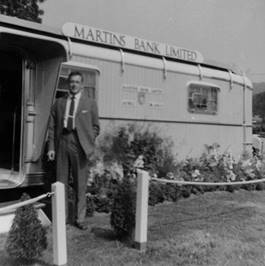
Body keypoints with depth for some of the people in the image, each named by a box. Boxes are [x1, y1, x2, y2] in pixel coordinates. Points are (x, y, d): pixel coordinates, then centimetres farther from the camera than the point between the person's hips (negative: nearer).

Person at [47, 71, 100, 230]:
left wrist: (89, 144, -3)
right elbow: (52, 126, 10)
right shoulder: (59, 103, 13)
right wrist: (51, 147, 2)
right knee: (61, 183, 7)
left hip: (79, 145, -2)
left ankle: (80, 219, 15)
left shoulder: (90, 103, 8)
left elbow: (95, 126, 8)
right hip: (62, 143, 2)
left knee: (81, 185, 3)